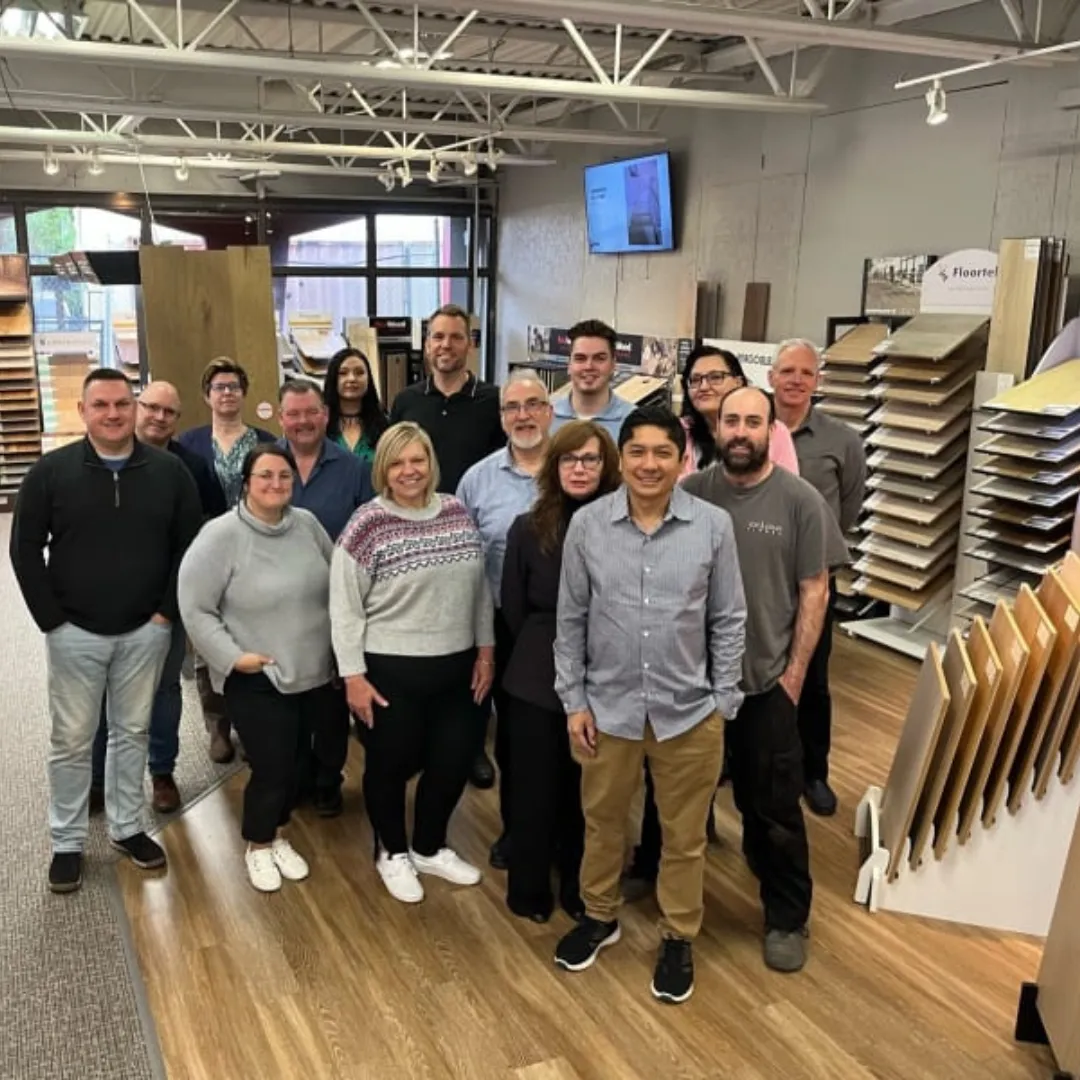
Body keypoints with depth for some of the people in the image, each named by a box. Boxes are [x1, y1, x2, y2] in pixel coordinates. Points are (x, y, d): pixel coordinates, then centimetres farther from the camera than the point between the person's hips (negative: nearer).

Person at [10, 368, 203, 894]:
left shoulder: (169, 470, -3)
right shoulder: (51, 471, -6)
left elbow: (190, 545, 3)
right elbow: (25, 550, -2)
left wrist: (168, 611, -3)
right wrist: (51, 619, -7)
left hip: (145, 631, 1)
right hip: (75, 633, -1)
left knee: (132, 732, 14)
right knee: (71, 740, 8)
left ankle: (127, 828, 30)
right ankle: (67, 843, 22)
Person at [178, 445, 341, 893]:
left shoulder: (307, 524, 0)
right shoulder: (221, 536, -15)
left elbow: (337, 586, 11)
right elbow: (195, 609, -13)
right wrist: (233, 657, -18)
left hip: (313, 673, 5)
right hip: (256, 680, -5)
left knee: (292, 762, 16)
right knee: (271, 766, 0)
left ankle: (278, 838, 39)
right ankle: (258, 847, 27)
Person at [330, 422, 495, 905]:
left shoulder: (457, 512, 2)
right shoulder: (367, 525, -12)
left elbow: (479, 587, 10)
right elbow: (344, 608, -11)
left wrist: (485, 649, 7)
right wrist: (353, 675, -13)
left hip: (455, 666, 5)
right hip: (392, 670, -5)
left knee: (454, 761, 15)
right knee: (391, 765, 12)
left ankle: (430, 847, 39)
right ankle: (392, 853, 37)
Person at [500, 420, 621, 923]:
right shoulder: (528, 529, -4)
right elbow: (513, 609, 3)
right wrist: (546, 650, 5)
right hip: (538, 680, 0)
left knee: (589, 790, 12)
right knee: (535, 788, 11)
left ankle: (581, 890, 31)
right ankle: (529, 891, 29)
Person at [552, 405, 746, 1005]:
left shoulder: (713, 526, -8)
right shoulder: (587, 525, -7)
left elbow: (728, 621, -1)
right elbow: (570, 619, 0)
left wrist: (723, 702, -2)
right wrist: (574, 700, -1)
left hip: (689, 711, 0)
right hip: (608, 707, 1)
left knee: (684, 834, 15)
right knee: (602, 820, 20)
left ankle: (678, 937, 37)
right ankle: (599, 916, 44)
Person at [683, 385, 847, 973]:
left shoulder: (801, 501, -9)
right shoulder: (690, 493, -5)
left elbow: (814, 593, -5)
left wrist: (794, 674, -6)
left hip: (767, 680, -2)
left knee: (774, 808, 9)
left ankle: (787, 917, 26)